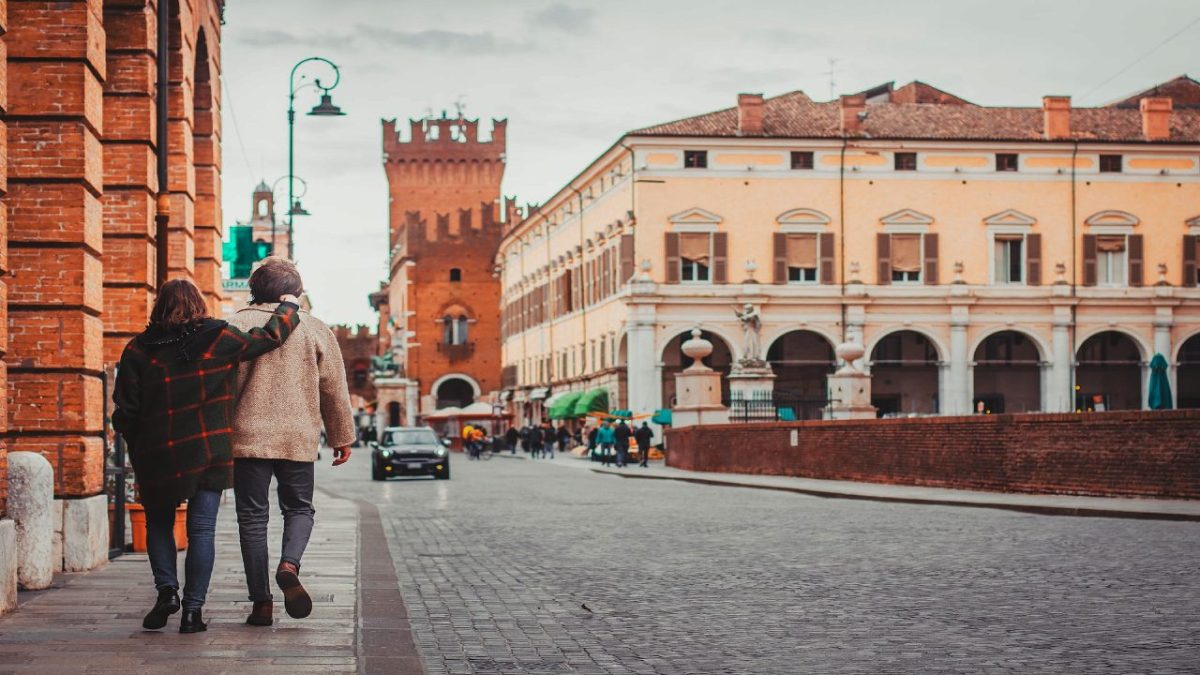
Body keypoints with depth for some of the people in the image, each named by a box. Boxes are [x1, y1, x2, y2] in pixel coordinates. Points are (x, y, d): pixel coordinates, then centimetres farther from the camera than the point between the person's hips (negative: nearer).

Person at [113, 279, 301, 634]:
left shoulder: (139, 350, -2)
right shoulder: (219, 339, -4)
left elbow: (125, 410, -1)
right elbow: (271, 336, 5)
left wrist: (138, 450, 12)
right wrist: (288, 306, 23)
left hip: (158, 455, 0)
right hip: (211, 452, 0)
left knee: (158, 523, 19)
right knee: (202, 529, 4)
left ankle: (166, 588, 2)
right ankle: (193, 610, 1)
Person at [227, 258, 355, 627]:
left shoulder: (236, 327, 1)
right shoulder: (315, 330, 4)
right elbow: (334, 389, 8)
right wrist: (342, 437, 18)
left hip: (248, 437, -1)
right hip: (299, 439, 1)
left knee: (253, 516, 6)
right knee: (299, 509, 16)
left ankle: (261, 602, 3)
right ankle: (289, 565, -13)